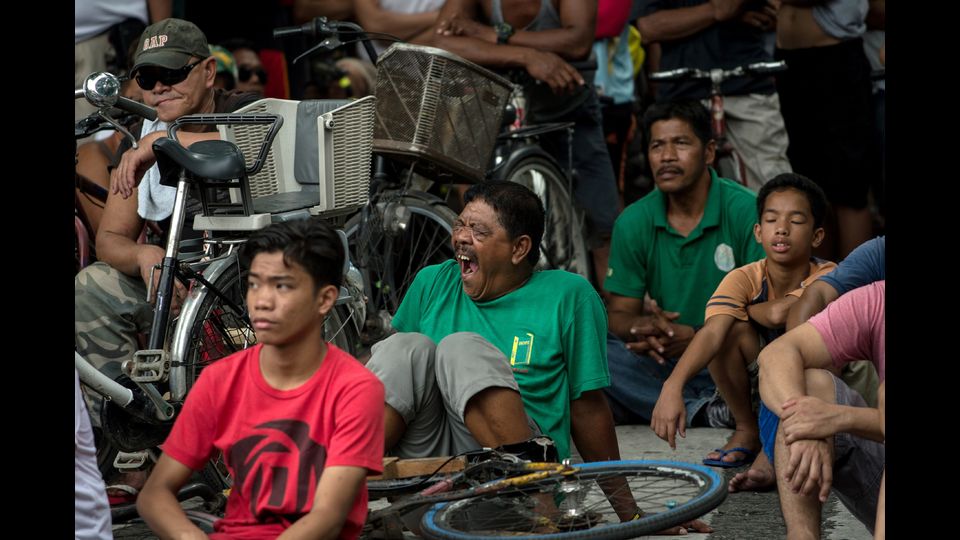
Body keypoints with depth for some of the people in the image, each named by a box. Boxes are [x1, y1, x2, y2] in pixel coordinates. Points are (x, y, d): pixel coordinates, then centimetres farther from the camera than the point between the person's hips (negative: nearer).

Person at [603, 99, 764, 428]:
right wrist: (642, 327, -20)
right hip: (661, 364, 4)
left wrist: (698, 338, -28)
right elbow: (619, 313, 7)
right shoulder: (633, 223, 4)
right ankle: (702, 410, -24)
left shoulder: (747, 212, -9)